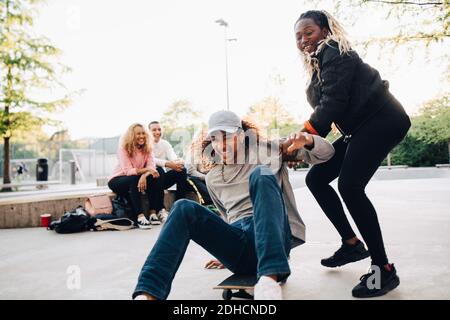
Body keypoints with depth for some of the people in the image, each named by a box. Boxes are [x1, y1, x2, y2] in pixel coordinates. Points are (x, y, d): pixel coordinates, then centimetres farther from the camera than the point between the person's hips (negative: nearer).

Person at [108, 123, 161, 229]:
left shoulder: (147, 148, -4)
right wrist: (146, 169, -42)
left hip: (134, 180, 4)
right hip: (116, 180, -4)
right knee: (134, 180, -35)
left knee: (153, 178, -24)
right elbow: (128, 171, -28)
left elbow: (152, 166, -18)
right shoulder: (124, 148, -17)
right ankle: (140, 216, -40)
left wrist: (144, 175, -39)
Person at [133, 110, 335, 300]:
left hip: (272, 240, -3)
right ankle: (148, 293, -39)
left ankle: (270, 277, -47)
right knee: (185, 209, -21)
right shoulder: (213, 178, 21)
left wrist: (306, 140, -13)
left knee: (261, 175, -29)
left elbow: (326, 152, 9)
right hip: (238, 246, 3)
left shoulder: (265, 151, 11)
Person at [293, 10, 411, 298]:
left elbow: (334, 101, -19)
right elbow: (326, 108, 13)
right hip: (362, 127, 10)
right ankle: (352, 243, 13)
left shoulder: (333, 52, -7)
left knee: (350, 185, -25)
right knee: (315, 178, 6)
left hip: (382, 120, -10)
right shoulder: (319, 63, 19)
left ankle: (384, 268, -17)